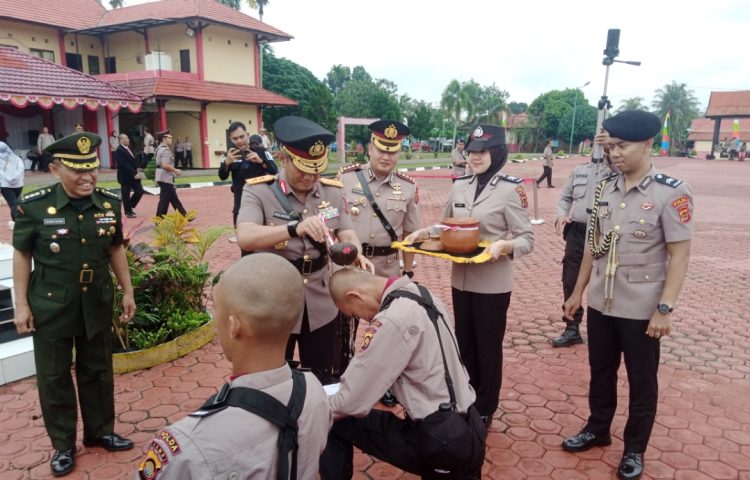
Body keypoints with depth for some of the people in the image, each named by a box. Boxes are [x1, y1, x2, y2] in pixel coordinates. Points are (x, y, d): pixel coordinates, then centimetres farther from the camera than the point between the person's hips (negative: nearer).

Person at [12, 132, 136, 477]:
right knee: (53, 377, 11)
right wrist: (21, 304, -4)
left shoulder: (109, 203, -5)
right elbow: (22, 255, -4)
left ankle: (100, 431, 37)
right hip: (50, 307, -2)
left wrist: (127, 291, 9)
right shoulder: (34, 206, -14)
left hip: (97, 304, 3)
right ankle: (62, 444, 30)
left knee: (98, 371, 17)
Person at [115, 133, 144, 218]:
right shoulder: (119, 151, -16)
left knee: (140, 191, 5)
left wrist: (137, 171, 3)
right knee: (126, 195, 5)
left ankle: (130, 206, 24)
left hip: (134, 175, 8)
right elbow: (124, 164, -22)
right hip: (125, 176, -7)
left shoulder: (128, 148, 10)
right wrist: (134, 174, -23)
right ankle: (128, 212, 18)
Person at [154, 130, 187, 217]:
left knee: (174, 199, 14)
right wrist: (175, 170, -12)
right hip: (166, 178, -11)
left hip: (163, 177, 11)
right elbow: (165, 165, -25)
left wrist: (174, 170, 16)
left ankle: (184, 216, 21)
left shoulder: (160, 148, 15)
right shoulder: (165, 150, -17)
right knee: (164, 200, -4)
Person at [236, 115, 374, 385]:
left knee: (324, 383, 19)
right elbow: (245, 238, -28)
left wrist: (357, 255, -27)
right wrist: (295, 228, -44)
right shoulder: (258, 191, -12)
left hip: (322, 306, 3)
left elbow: (347, 234, -3)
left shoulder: (332, 192, 1)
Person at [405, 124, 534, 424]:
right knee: (464, 344, 19)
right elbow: (446, 226, 16)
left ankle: (484, 411, 29)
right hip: (461, 279, 6)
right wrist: (423, 232, -2)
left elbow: (527, 239, -10)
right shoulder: (459, 186, 5)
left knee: (488, 348, 10)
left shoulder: (511, 189, -12)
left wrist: (503, 245, -29)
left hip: (492, 283, -5)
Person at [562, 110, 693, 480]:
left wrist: (665, 308, -17)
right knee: (600, 373, 20)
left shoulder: (671, 192, -13)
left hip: (641, 309, -5)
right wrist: (578, 292, 11)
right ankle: (597, 430, 40)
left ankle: (634, 449, 31)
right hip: (600, 303, 5)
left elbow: (680, 254, -13)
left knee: (641, 382, 13)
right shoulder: (605, 189, 3)